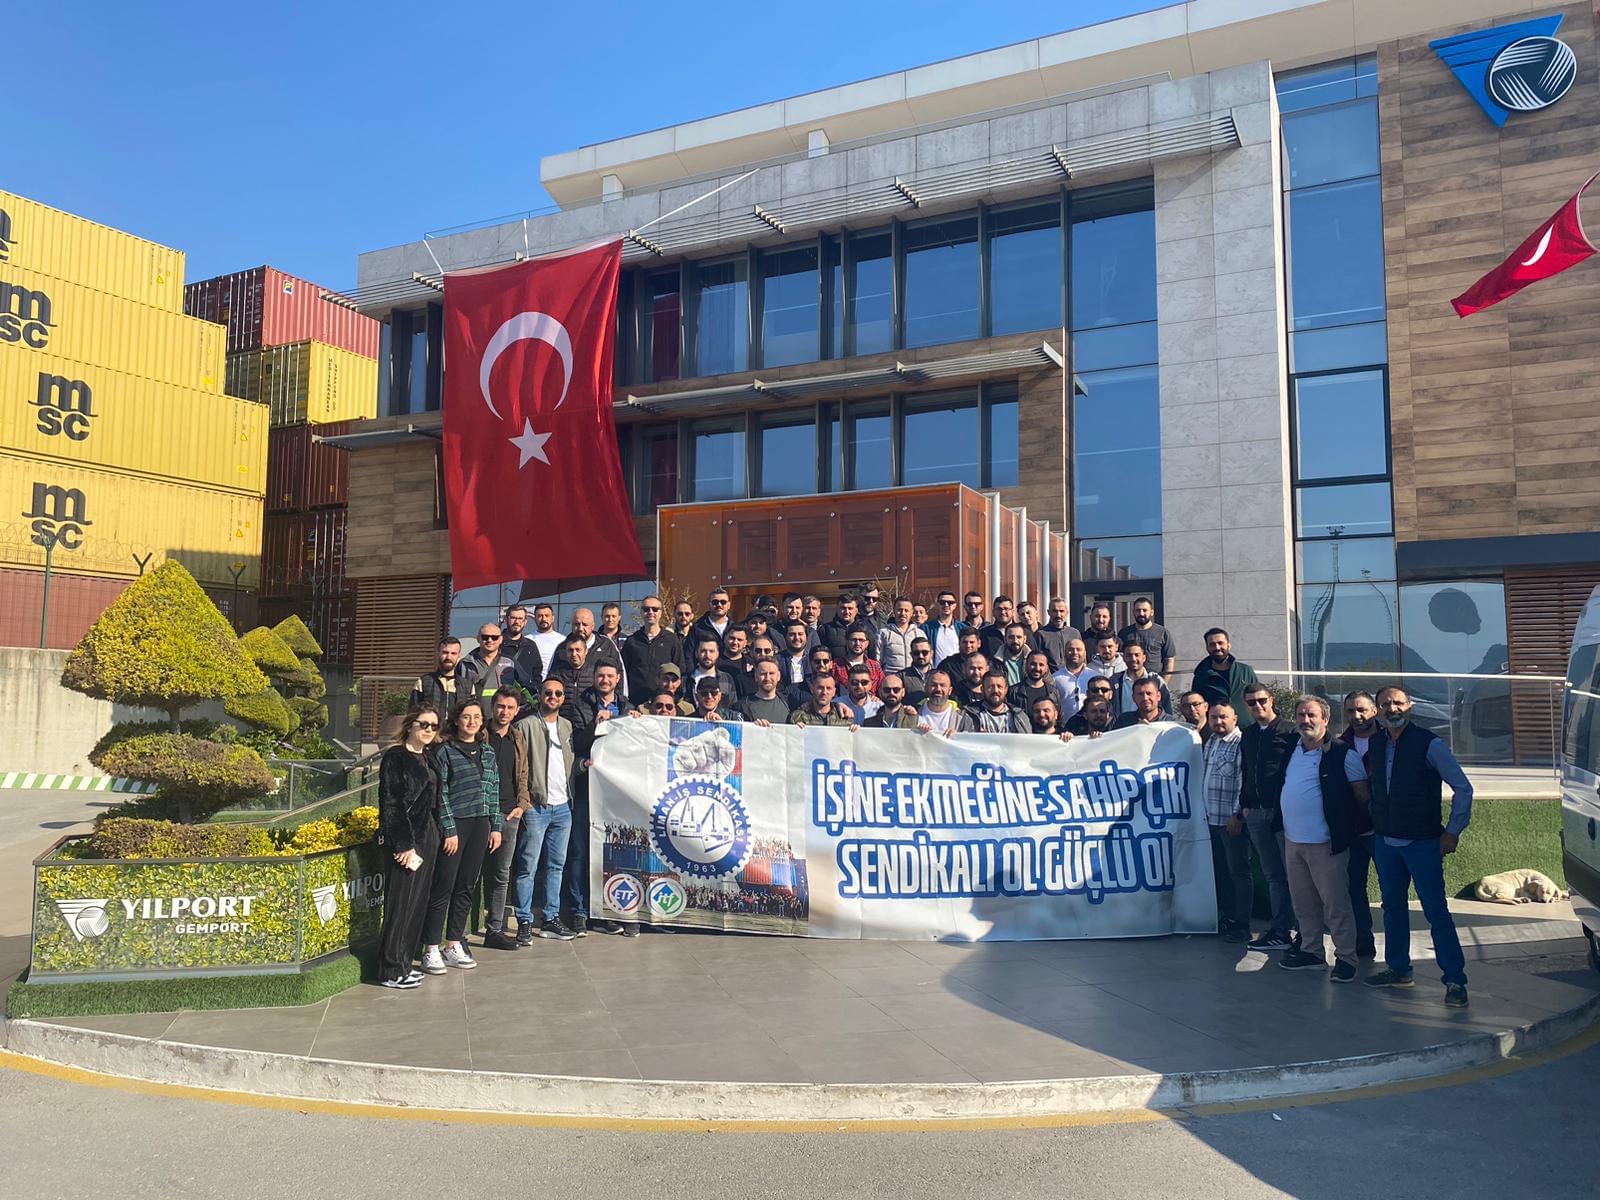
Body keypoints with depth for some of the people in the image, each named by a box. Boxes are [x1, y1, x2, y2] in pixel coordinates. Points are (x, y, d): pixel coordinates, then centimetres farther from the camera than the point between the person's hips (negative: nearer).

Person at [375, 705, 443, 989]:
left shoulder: (427, 759, 15)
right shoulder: (395, 757, -9)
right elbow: (390, 805, -13)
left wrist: (432, 840, 12)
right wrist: (404, 845, -17)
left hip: (426, 839, 8)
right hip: (404, 841, -8)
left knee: (418, 904, 11)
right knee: (400, 905, -3)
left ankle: (403, 964, 20)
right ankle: (391, 971, 6)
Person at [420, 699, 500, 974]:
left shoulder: (488, 752, 13)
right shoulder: (444, 751, -4)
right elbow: (441, 794, -8)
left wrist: (495, 826, 9)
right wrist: (449, 830, -12)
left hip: (480, 826, 6)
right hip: (454, 825, -6)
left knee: (467, 887, 10)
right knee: (443, 887, -3)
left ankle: (454, 946, 19)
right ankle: (431, 950, 4)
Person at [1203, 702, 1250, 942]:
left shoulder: (1241, 743, -13)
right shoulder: (1209, 743, 14)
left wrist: (1237, 815, -18)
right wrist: (1206, 811, 19)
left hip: (1233, 820, -8)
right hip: (1213, 819, 8)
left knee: (1239, 872, 1)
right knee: (1220, 871, 15)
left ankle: (1241, 925, 8)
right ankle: (1225, 917, 25)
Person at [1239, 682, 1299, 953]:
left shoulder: (1289, 732, -4)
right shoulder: (1247, 735, 15)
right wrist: (1245, 804, 13)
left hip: (1283, 811, -6)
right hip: (1257, 813, 6)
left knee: (1291, 874, -3)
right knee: (1273, 876, 9)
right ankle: (1280, 931, 14)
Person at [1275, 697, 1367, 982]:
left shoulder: (1341, 753, -10)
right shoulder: (1292, 751, 9)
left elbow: (1363, 795, -6)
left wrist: (1344, 819, 1)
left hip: (1325, 842, -7)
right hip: (1292, 840, 7)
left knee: (1336, 904, 0)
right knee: (1303, 903, 15)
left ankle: (1345, 958, 11)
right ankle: (1311, 951, 27)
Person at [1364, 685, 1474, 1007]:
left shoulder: (1429, 745, -11)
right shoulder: (1374, 745, 6)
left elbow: (1463, 787, -7)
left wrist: (1452, 831, -7)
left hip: (1422, 843, -6)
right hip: (1385, 841, 6)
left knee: (1436, 911, -5)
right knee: (1393, 907, 14)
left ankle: (1455, 980, 2)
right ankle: (1399, 969, 26)